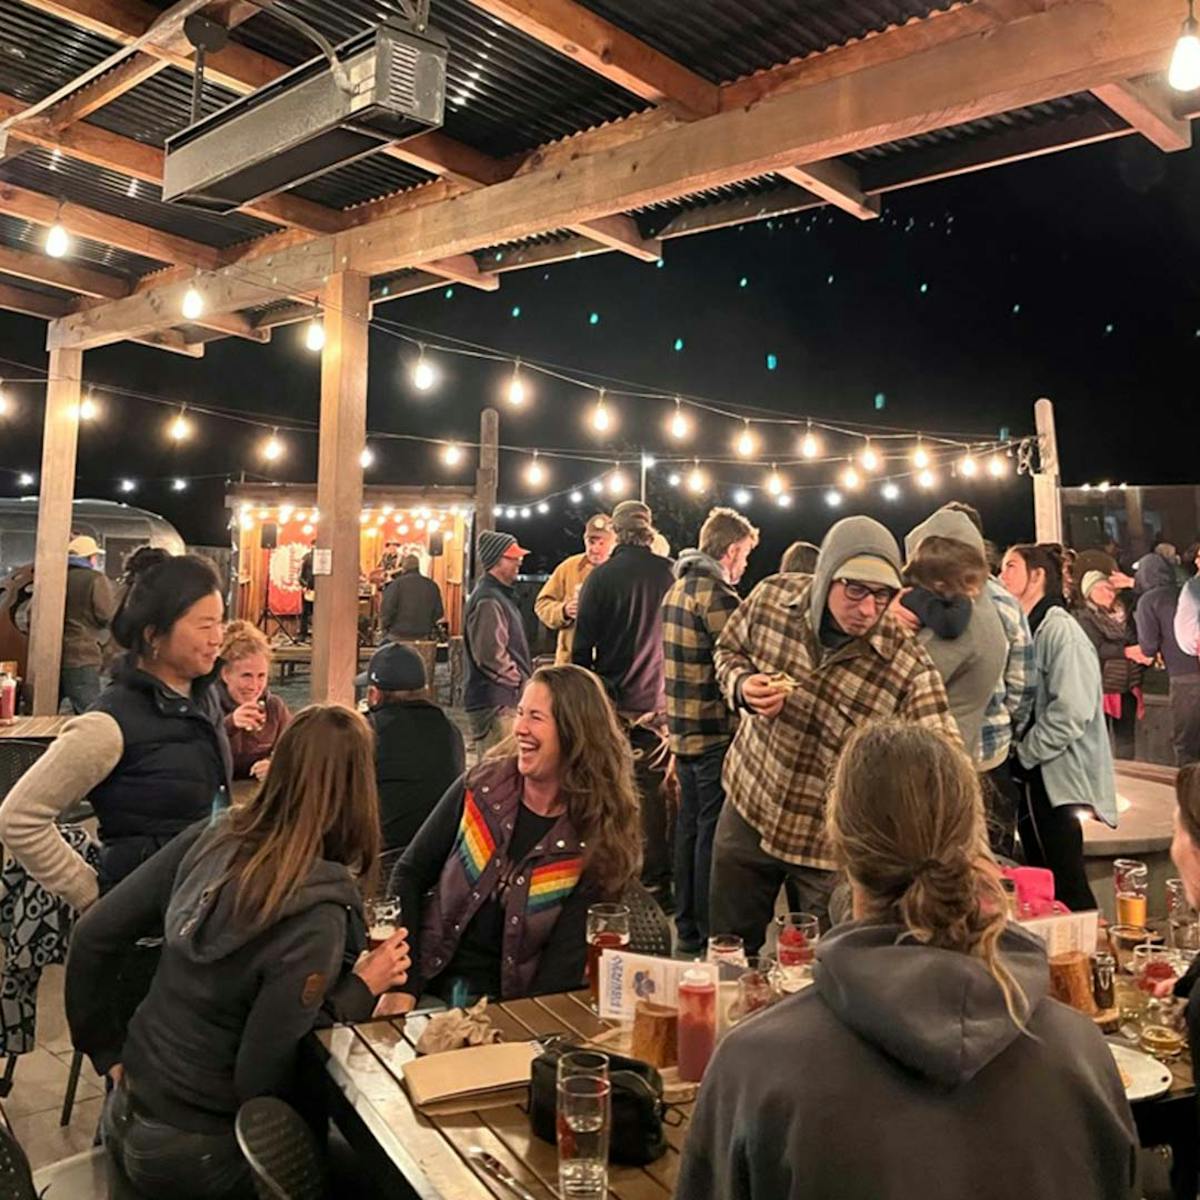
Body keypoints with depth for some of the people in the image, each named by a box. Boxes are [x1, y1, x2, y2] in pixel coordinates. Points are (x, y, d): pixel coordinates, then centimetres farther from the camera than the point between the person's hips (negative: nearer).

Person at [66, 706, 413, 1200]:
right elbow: (258, 1079, -22)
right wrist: (362, 990, -16)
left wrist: (107, 1051, 9)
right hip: (187, 1152, -6)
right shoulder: (317, 919, -28)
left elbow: (92, 936, -2)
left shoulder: (210, 837, -10)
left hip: (126, 1110, 6)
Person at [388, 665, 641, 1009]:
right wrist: (401, 986, -5)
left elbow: (568, 955, -6)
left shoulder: (599, 839, -5)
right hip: (429, 980, 1)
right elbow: (409, 875, 3)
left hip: (510, 1003, -1)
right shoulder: (482, 787, -1)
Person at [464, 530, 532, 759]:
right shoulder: (487, 601, -16)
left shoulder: (502, 595, 18)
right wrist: (522, 683, -12)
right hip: (495, 705, -10)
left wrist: (525, 681, 15)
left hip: (507, 701, 10)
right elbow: (491, 656, -22)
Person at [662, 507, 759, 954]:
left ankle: (687, 926, 26)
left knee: (689, 825, 16)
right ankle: (710, 933, 8)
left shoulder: (677, 589, 13)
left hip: (683, 728, 9)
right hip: (716, 732, -9)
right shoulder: (715, 593, -17)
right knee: (713, 832, -1)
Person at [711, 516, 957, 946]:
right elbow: (728, 649, 6)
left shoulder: (910, 668, -24)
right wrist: (742, 685, -16)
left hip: (833, 846, -3)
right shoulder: (772, 598, -14)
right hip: (748, 809, 3)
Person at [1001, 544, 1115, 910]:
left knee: (1065, 884, -3)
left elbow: (1071, 711, -21)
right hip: (1031, 773, 9)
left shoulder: (1060, 629, -14)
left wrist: (1026, 752, -13)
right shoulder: (1025, 630, 13)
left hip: (1056, 775, -9)